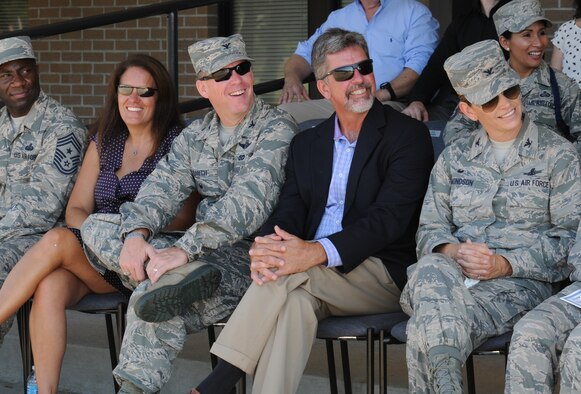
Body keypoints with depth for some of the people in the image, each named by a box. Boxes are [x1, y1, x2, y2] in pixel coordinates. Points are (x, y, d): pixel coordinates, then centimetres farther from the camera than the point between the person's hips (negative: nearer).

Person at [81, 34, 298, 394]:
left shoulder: (276, 128, -8)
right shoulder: (195, 136, 14)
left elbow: (249, 201, -20)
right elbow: (162, 190, 4)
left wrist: (184, 249, -28)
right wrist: (136, 235, -18)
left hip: (247, 260, -7)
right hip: (200, 254, 7)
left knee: (152, 303, -32)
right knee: (96, 226, -4)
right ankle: (181, 274, -25)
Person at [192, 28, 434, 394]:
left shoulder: (408, 135, -1)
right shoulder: (306, 144, 17)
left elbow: (390, 216, -14)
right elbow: (289, 212, 6)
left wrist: (318, 252, -29)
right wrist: (266, 246, -21)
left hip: (385, 276, -4)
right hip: (314, 273, 4)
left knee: (289, 275, -29)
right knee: (294, 298, -33)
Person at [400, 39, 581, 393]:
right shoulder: (455, 158, 20)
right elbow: (429, 228, 16)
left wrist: (506, 264, -14)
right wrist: (451, 251, -10)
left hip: (521, 281, -3)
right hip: (453, 271, 4)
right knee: (429, 272, -38)